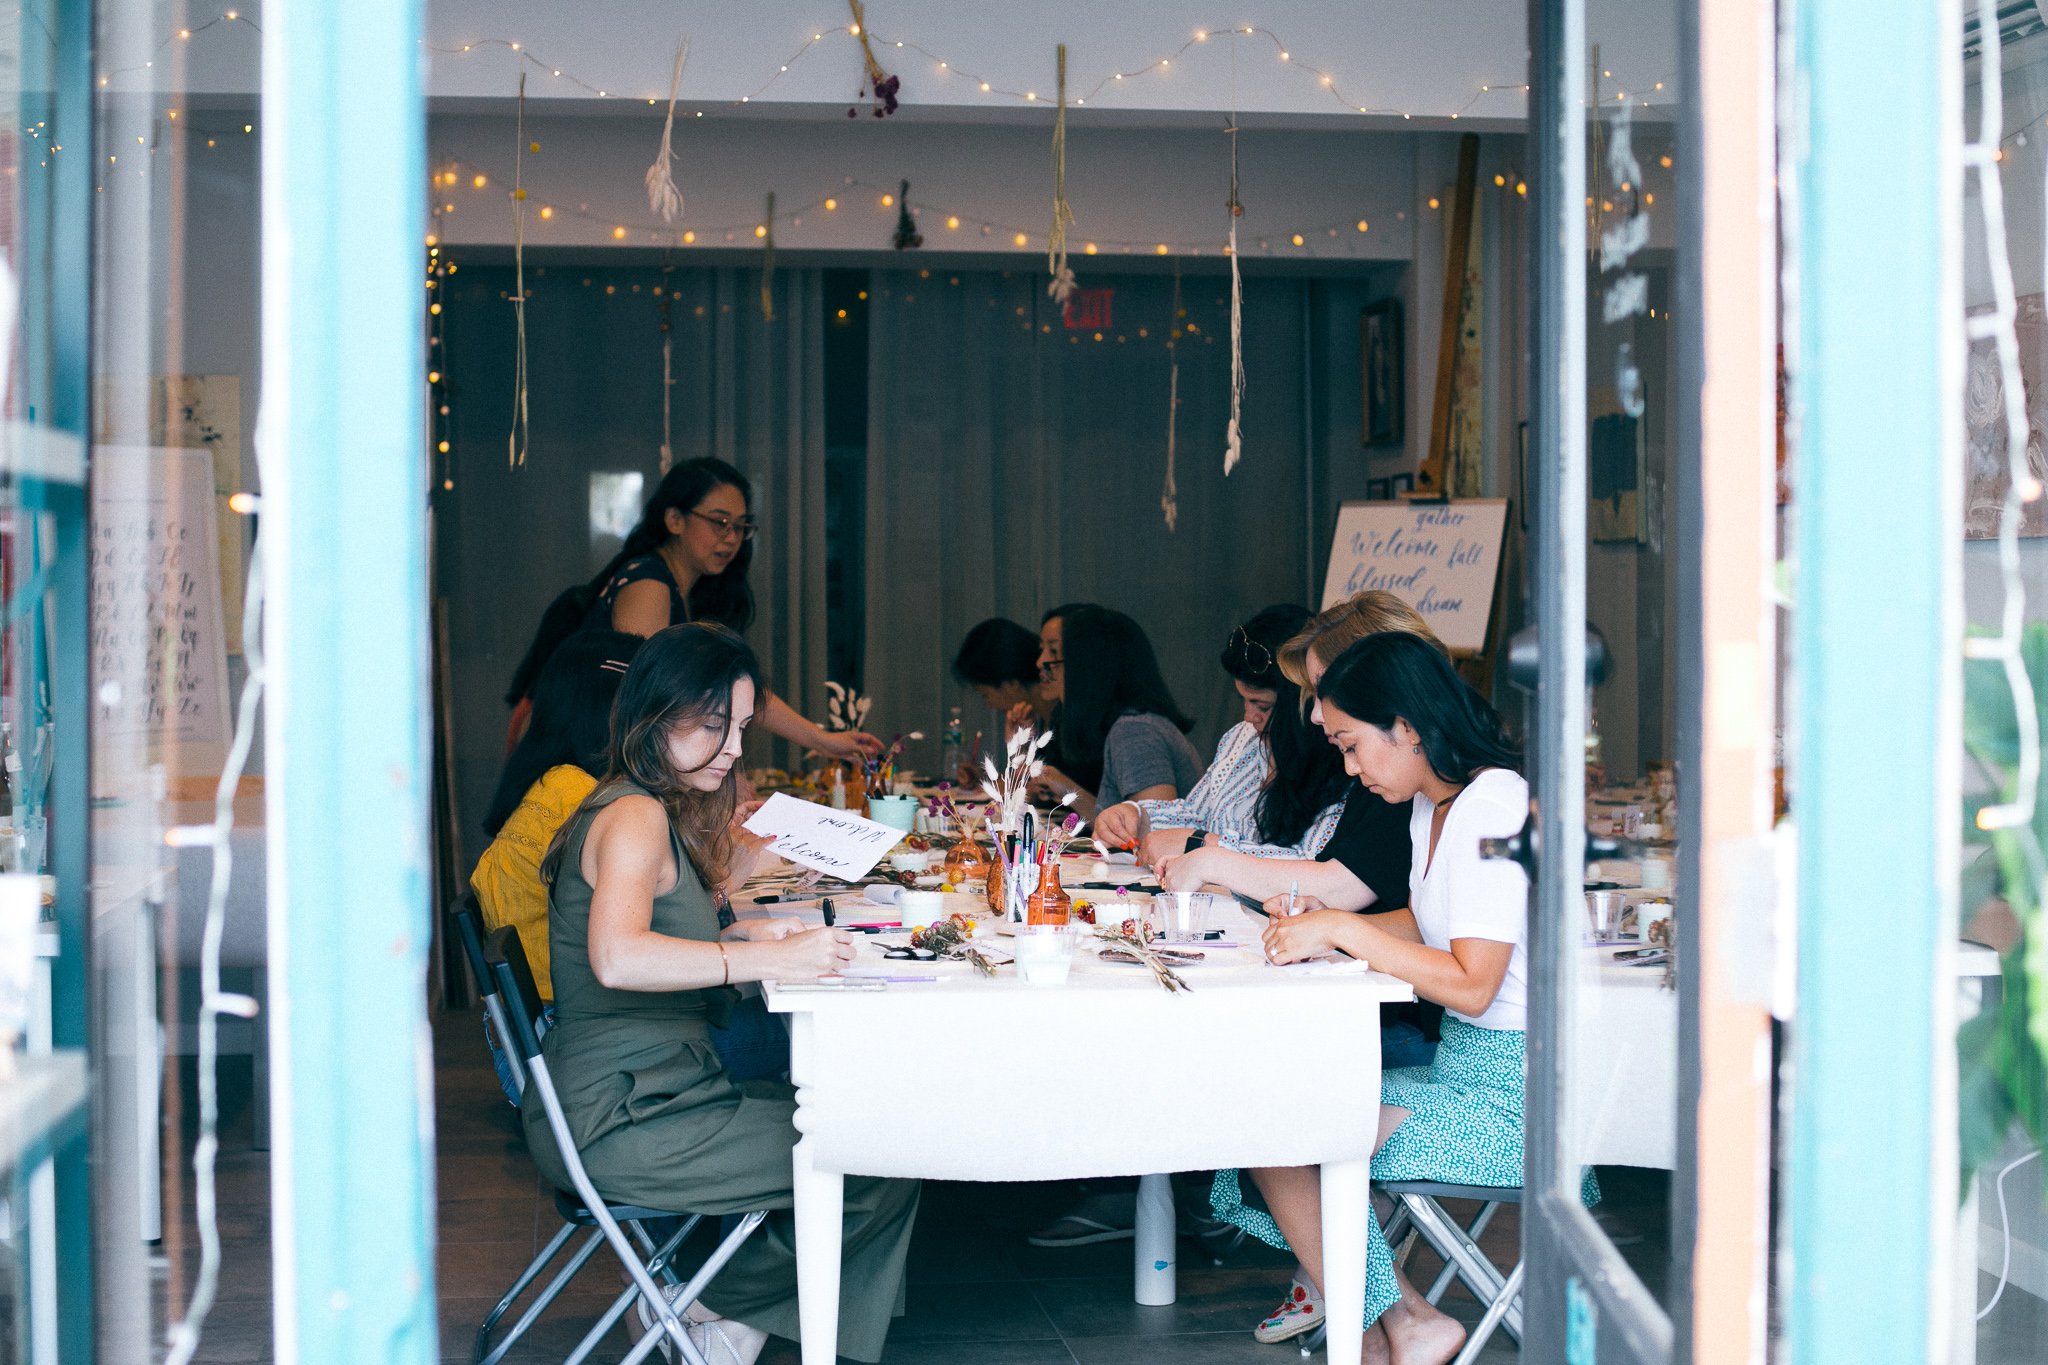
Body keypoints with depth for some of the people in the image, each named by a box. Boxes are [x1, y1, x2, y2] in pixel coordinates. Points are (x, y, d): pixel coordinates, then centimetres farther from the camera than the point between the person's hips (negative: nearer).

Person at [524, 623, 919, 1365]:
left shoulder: (660, 812, 17)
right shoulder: (635, 816, -15)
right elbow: (616, 958, -32)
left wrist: (740, 935, 7)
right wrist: (770, 959, -30)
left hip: (641, 1096, 10)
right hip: (621, 1122, -10)